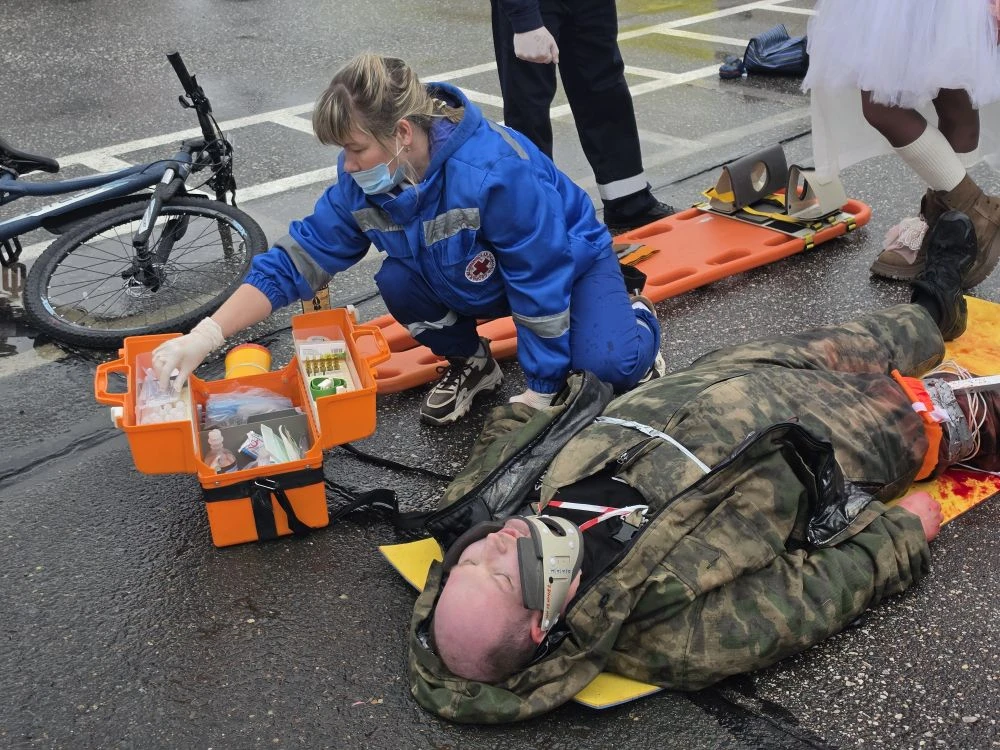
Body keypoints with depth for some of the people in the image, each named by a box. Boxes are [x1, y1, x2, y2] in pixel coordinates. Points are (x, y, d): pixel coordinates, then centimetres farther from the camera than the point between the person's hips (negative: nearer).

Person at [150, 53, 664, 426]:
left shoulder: (494, 172, -40)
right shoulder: (364, 182, -20)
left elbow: (542, 285, -31)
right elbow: (297, 260, -17)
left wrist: (540, 391, -23)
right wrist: (205, 336, -28)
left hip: (571, 258, -5)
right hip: (479, 279, 5)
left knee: (609, 365, -30)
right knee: (398, 282, -23)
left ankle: (635, 320, 8)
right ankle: (470, 364, 6)